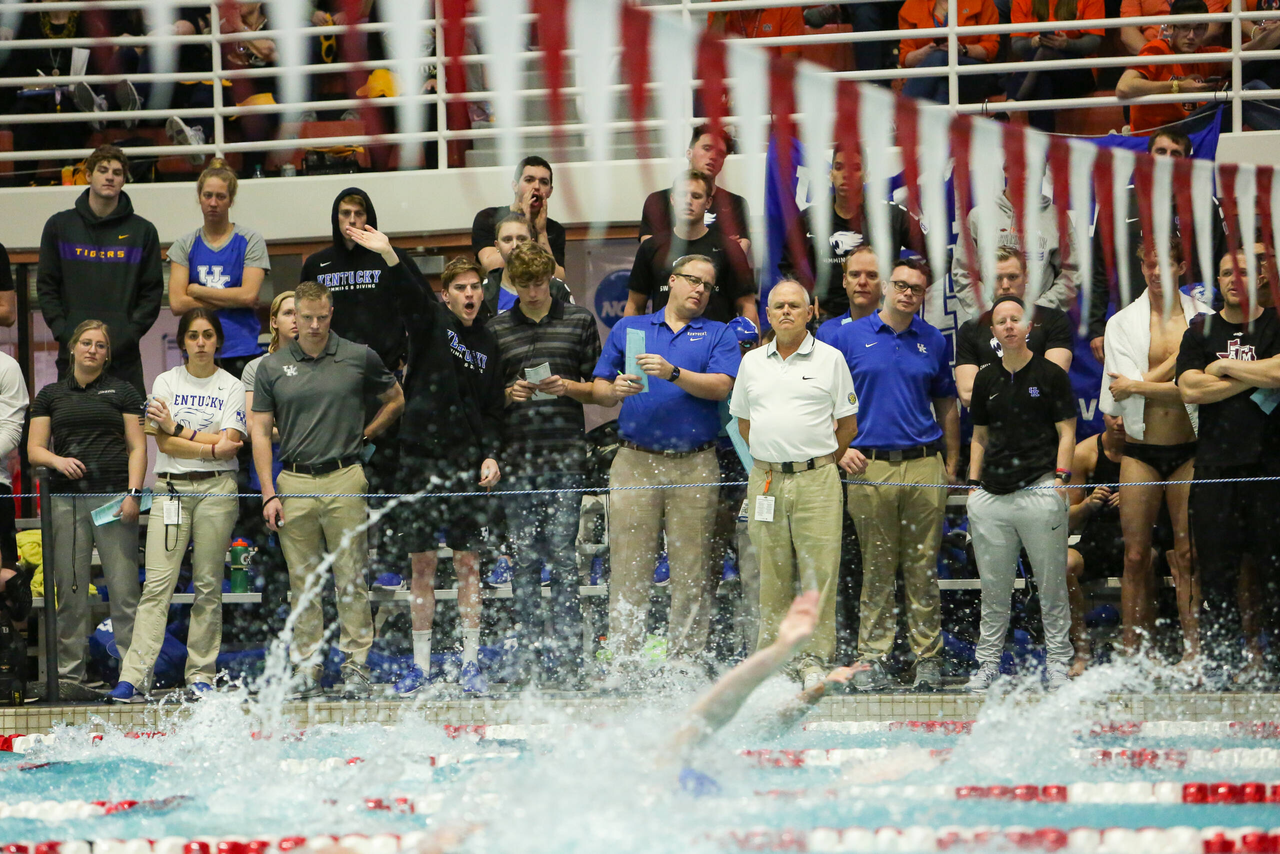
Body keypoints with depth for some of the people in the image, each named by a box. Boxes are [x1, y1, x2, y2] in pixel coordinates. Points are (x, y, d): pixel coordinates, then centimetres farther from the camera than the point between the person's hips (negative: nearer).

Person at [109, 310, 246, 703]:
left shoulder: (231, 387, 6)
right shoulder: (166, 383, 7)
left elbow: (229, 444, -4)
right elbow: (164, 443, -3)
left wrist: (179, 428, -6)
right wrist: (211, 448, -11)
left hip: (216, 489, 0)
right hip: (171, 487, 0)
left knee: (208, 585, 1)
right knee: (158, 583, -9)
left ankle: (201, 675, 7)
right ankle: (133, 677, -15)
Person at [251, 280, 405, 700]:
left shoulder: (359, 358, 4)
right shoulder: (272, 367, 6)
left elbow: (396, 400, 18)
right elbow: (260, 431, 5)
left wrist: (366, 434, 6)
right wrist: (269, 494, -2)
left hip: (345, 480, -1)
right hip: (295, 482, 1)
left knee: (351, 578, -2)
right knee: (303, 582, 4)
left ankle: (357, 666, 1)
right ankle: (306, 668, 8)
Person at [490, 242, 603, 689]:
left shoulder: (579, 321, 8)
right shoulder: (498, 329, 11)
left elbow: (598, 389, 11)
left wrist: (568, 387, -8)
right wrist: (510, 393, -5)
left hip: (566, 452, -2)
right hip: (517, 453, 2)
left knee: (562, 555, -6)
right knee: (524, 558, 1)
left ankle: (567, 660, -6)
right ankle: (529, 658, 5)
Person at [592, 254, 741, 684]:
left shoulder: (718, 335, 11)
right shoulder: (627, 329, 15)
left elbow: (721, 386, -6)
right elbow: (599, 388, 12)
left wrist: (672, 373, -19)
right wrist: (616, 390, -11)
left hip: (695, 465, -1)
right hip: (635, 460, 1)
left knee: (690, 570, 0)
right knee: (629, 568, -3)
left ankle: (685, 660, 4)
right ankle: (623, 663, -1)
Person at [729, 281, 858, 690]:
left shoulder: (830, 359, 4)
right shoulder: (753, 362, 13)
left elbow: (848, 425, 7)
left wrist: (815, 461, 8)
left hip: (816, 480, -3)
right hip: (765, 482, 3)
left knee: (818, 572, -6)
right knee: (771, 577, 4)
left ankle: (816, 660, -3)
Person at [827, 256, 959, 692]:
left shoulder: (933, 342, 12)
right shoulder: (850, 337, 6)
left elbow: (947, 406, 18)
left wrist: (951, 466, 12)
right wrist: (841, 448, -5)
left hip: (924, 466, 2)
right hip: (870, 466, -2)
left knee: (923, 567, 1)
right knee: (877, 569, -1)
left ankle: (928, 658, 5)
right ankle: (872, 658, 3)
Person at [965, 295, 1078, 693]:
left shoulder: (1050, 375, 3)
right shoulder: (986, 380, 15)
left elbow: (1066, 433, 2)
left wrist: (1060, 480, -9)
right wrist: (974, 485, 12)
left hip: (1039, 490, -4)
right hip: (992, 495, 4)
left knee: (1051, 585, -1)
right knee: (993, 586, 6)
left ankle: (1057, 661, 5)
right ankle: (988, 663, 11)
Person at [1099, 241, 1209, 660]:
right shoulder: (1122, 323, 6)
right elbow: (1127, 383, -6)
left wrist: (1137, 385, -6)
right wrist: (1180, 353, -7)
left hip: (1189, 450, -1)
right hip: (1140, 450, 1)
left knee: (1188, 556, -2)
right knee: (1136, 555, -2)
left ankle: (1193, 652, -1)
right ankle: (1132, 652, -1)